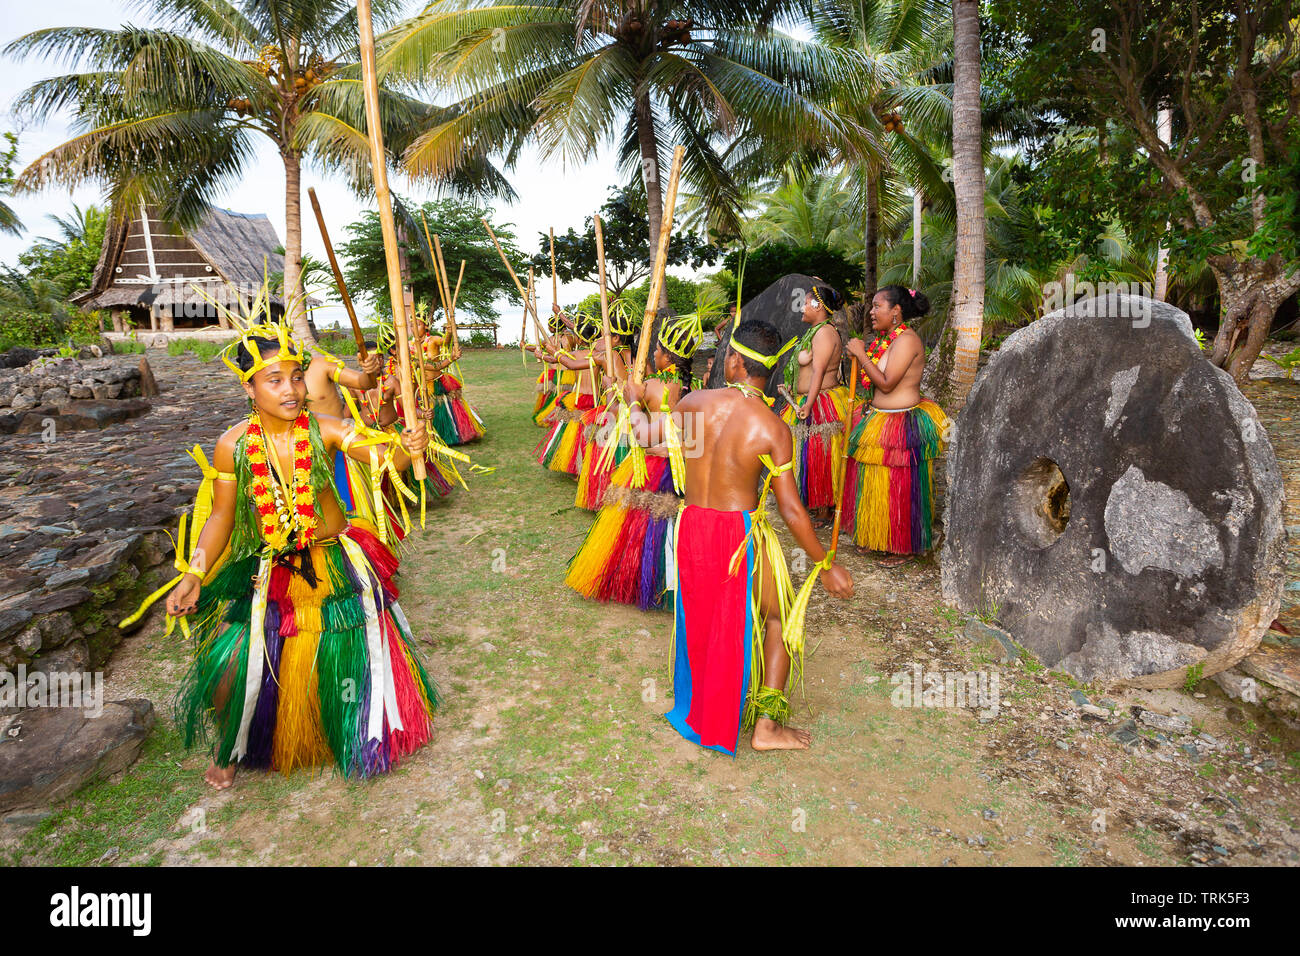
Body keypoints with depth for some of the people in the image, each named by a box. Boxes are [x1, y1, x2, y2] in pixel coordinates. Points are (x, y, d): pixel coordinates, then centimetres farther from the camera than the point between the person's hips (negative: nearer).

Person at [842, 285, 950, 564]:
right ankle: (877, 538, 33)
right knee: (875, 484, 17)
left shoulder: (906, 340, -17)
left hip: (902, 425, -10)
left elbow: (886, 383, -23)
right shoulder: (886, 338, 12)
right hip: (879, 419, 10)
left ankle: (905, 549, 16)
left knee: (899, 488, 1)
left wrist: (861, 354, -17)